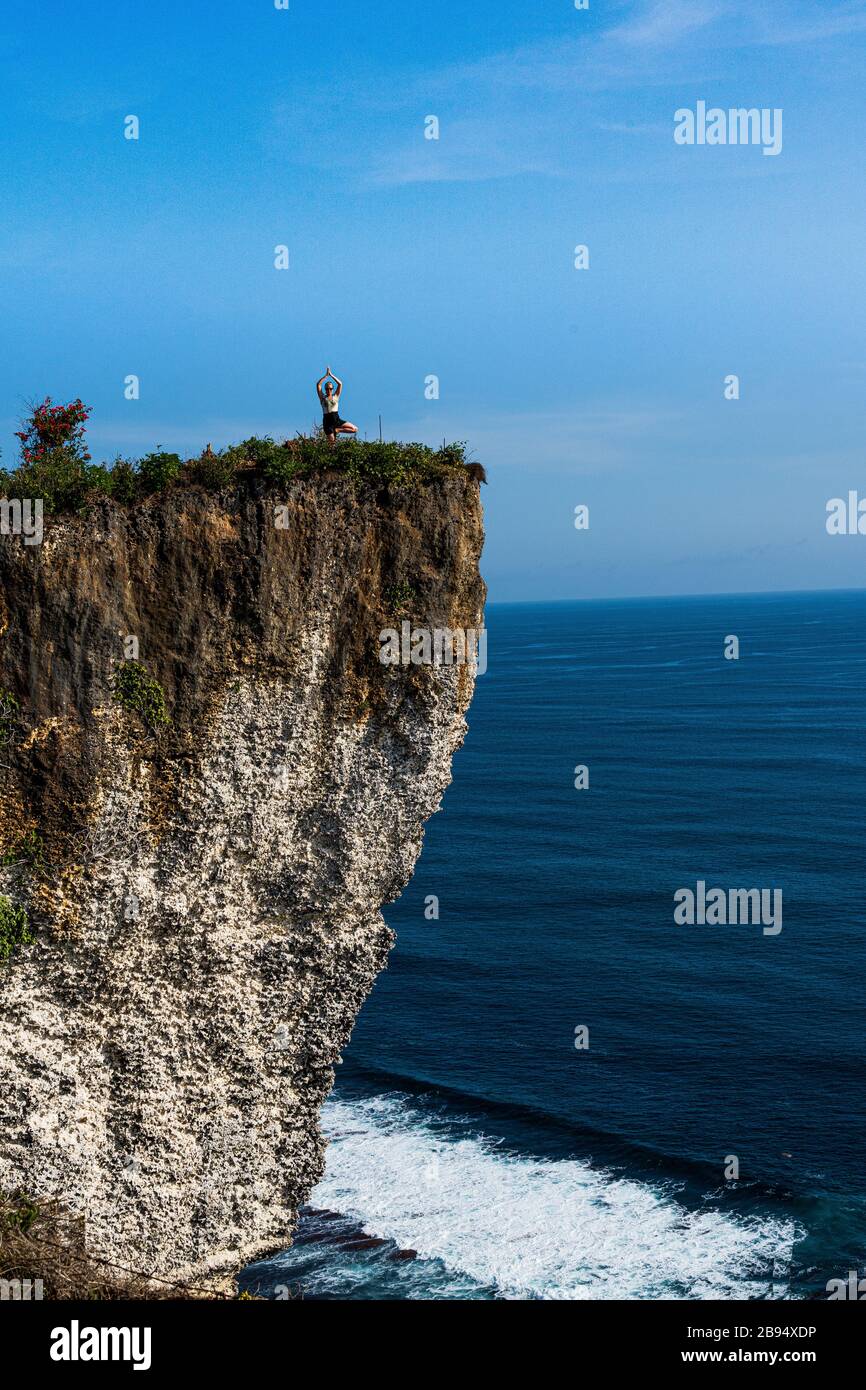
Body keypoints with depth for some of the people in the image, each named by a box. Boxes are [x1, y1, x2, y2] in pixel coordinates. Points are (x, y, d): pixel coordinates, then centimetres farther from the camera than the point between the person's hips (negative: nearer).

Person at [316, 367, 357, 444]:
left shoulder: (336, 397, 10)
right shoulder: (323, 398, 7)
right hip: (327, 421, -2)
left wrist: (331, 375, 2)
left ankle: (336, 430, -3)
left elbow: (340, 384, 3)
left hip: (337, 420, 2)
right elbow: (318, 385, -1)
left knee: (355, 429, -9)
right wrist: (326, 375, 0)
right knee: (332, 443, -9)